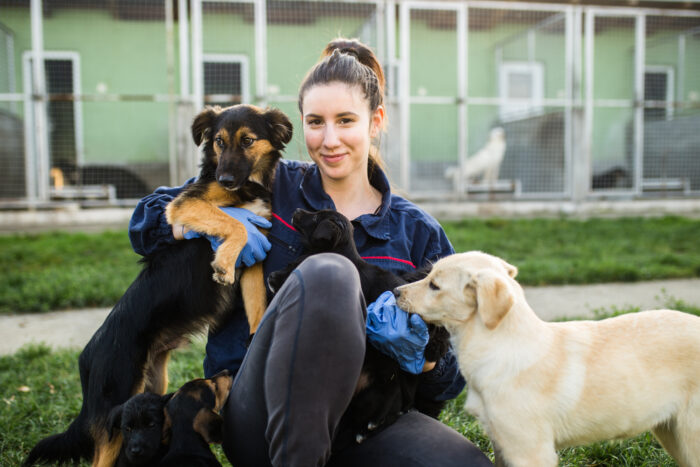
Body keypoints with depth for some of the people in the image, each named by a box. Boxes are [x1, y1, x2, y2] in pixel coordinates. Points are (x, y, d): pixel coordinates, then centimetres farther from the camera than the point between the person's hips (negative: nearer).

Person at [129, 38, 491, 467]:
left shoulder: (418, 232, 8)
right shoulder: (271, 187, 6)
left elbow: (449, 380, 8)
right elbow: (147, 218, 11)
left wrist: (417, 350, -16)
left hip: (362, 423, 2)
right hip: (259, 421, -2)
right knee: (327, 272, -32)